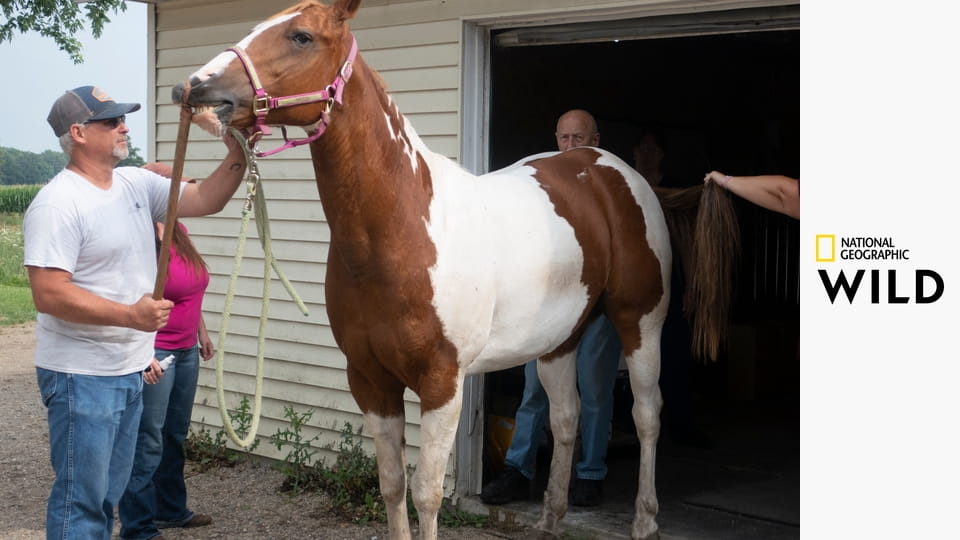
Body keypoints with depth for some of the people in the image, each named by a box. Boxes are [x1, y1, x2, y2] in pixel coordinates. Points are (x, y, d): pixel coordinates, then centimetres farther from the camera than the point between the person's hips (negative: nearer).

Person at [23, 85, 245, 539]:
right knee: (81, 500, -2)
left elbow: (205, 200, 9)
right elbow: (48, 294, -23)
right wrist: (131, 315, -28)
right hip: (82, 378, -8)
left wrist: (236, 158, -9)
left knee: (107, 494, 17)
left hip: (131, 371, 8)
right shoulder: (58, 204, -17)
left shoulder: (136, 184, 7)